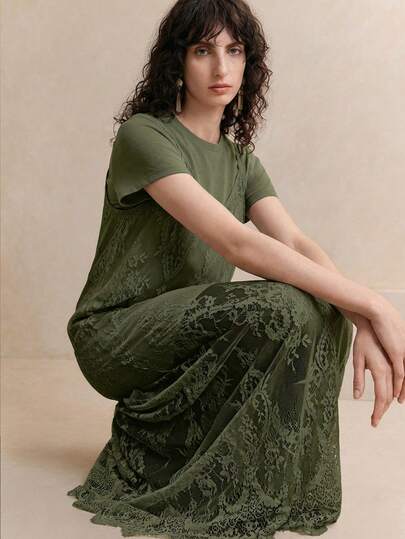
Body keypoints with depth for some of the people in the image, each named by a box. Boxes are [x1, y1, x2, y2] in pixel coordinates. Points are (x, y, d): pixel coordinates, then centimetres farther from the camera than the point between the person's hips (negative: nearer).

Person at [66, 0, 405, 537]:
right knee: (279, 307, -28)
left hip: (192, 324, 7)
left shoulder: (239, 159, 10)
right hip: (115, 334, -7)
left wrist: (361, 323, -26)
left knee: (323, 315, -14)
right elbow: (236, 243, -26)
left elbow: (297, 244, -6)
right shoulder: (143, 135, -14)